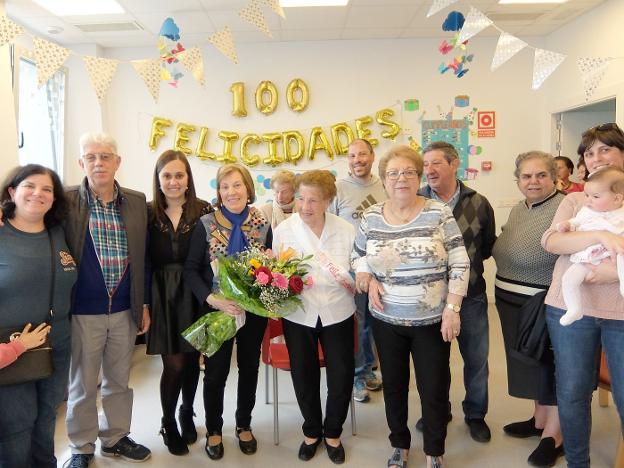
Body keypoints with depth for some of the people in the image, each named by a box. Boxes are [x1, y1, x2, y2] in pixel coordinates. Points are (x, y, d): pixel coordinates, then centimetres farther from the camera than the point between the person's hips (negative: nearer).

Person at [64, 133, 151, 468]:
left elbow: (142, 258, 7)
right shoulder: (66, 201, -8)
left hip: (125, 311, 3)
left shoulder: (137, 202, 2)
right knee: (82, 385, 13)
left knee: (119, 381, 18)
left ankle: (115, 438, 38)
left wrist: (144, 305, 8)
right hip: (82, 312, -3)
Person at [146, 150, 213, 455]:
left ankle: (187, 413, 38)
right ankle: (169, 424, 25)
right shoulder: (148, 212, -1)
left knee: (191, 360, 12)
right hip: (162, 296, -1)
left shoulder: (204, 211, -1)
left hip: (195, 294, 1)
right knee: (174, 364, 0)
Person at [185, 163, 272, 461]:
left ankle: (244, 425, 38)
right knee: (216, 371, 10)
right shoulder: (206, 224, -8)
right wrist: (213, 299, -22)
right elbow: (190, 270, -9)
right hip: (218, 310, -2)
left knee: (249, 368, 16)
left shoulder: (263, 225, -3)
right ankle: (213, 430, 33)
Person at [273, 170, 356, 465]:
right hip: (298, 315, 0)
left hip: (337, 313, 0)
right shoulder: (283, 230, -7)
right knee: (304, 378, 14)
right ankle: (312, 431, 41)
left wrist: (350, 280, -19)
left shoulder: (346, 230, -6)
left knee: (342, 379, 8)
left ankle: (332, 433, 36)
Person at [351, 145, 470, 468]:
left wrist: (452, 308, -13)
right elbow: (357, 256, 11)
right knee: (393, 385, 17)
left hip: (432, 320, -2)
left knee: (434, 390, 9)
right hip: (386, 320, 3)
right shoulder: (371, 217, -1)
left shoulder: (439, 213, -9)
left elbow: (459, 264, -8)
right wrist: (368, 279, -8)